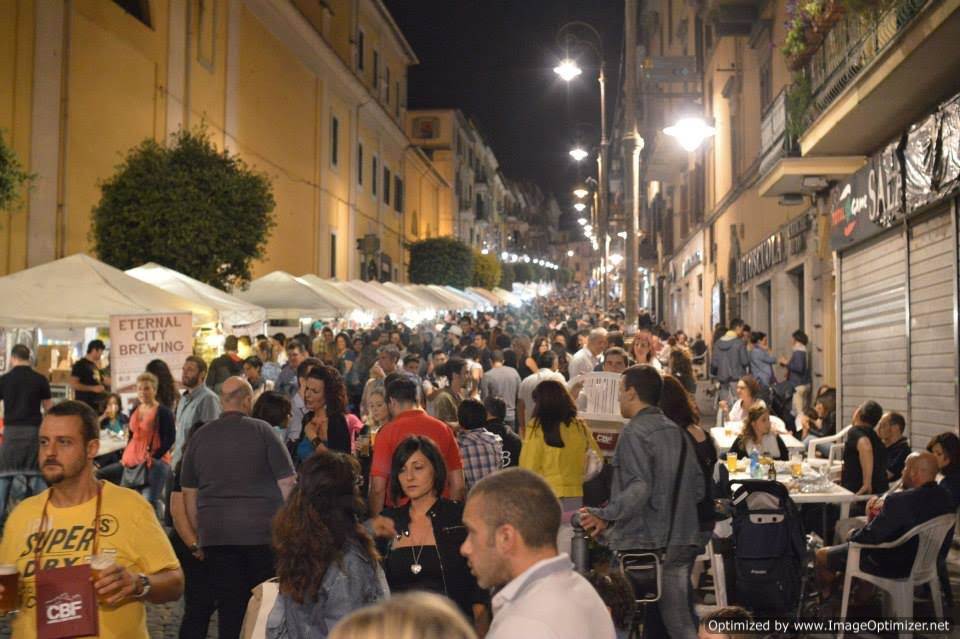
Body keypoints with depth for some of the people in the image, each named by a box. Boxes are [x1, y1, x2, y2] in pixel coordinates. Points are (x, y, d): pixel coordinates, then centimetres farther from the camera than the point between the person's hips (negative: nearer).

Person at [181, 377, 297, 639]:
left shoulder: (201, 436, 7)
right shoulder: (261, 430, -4)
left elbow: (189, 493, 10)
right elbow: (287, 482, -6)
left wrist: (200, 533, 18)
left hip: (216, 535, 3)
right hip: (263, 531, -3)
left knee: (229, 607, 8)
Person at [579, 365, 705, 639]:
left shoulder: (634, 432, -11)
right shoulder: (675, 431, 12)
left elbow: (639, 488, -23)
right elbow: (697, 486, 15)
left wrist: (605, 516, -23)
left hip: (641, 544, -7)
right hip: (680, 543, 7)